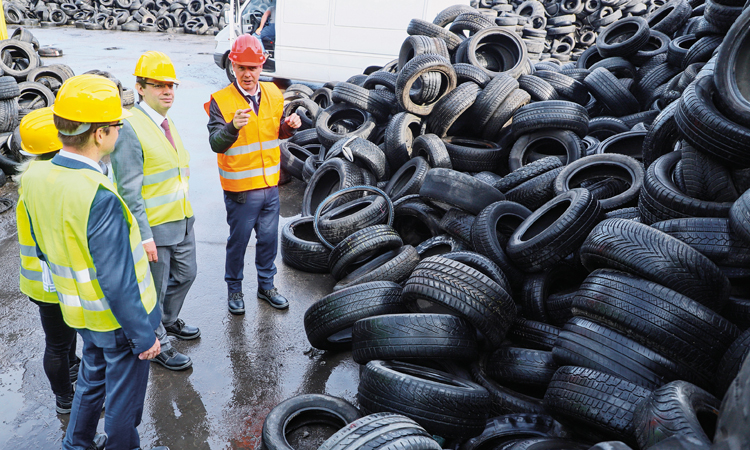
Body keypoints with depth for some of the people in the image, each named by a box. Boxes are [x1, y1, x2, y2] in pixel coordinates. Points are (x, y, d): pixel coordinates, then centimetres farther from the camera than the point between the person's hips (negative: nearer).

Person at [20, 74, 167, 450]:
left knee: (92, 378, 30)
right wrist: (143, 336, -17)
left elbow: (44, 250, 7)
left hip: (81, 313, 8)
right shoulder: (99, 197, -34)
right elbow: (117, 282, -28)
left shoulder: (34, 177, -7)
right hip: (118, 319, -8)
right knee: (124, 395, 16)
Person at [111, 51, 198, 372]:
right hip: (154, 226, -8)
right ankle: (157, 344, 27)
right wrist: (144, 235, -21)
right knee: (154, 290, 7)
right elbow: (129, 191, -20)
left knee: (185, 275, 23)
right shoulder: (130, 128, -18)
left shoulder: (166, 122, 9)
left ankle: (169, 321, 48)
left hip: (182, 221, 9)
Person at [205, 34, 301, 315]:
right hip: (240, 189, -5)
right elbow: (216, 144, -22)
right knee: (238, 242, 9)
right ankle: (234, 289, 29)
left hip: (270, 185, 5)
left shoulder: (274, 94, 4)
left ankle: (266, 286, 35)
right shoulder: (220, 101, -12)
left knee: (269, 239, 16)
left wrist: (290, 126, -5)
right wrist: (233, 126, -40)